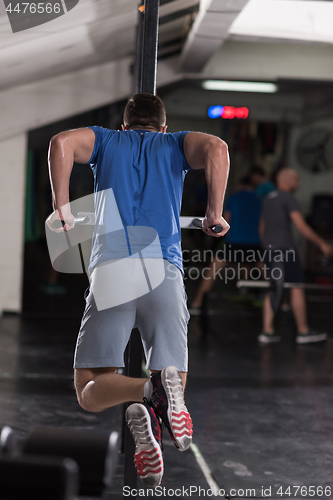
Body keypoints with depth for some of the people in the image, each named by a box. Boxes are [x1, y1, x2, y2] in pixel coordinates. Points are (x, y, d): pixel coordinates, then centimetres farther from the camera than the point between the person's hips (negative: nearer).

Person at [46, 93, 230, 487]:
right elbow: (216, 148, 2)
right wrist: (214, 214, 8)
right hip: (164, 271, 1)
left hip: (110, 270, 0)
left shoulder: (106, 140, 25)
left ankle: (147, 390, -29)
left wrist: (61, 207, 8)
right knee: (173, 393, 1)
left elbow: (62, 142, 3)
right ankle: (161, 395, -35)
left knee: (89, 392, 2)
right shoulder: (175, 144, 25)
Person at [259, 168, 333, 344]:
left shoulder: (268, 199, 18)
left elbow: (262, 228, 22)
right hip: (285, 248, -8)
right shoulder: (289, 199, -9)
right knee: (297, 287, -2)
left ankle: (267, 331, 5)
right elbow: (302, 226, -15)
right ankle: (303, 331, 1)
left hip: (269, 248, 9)